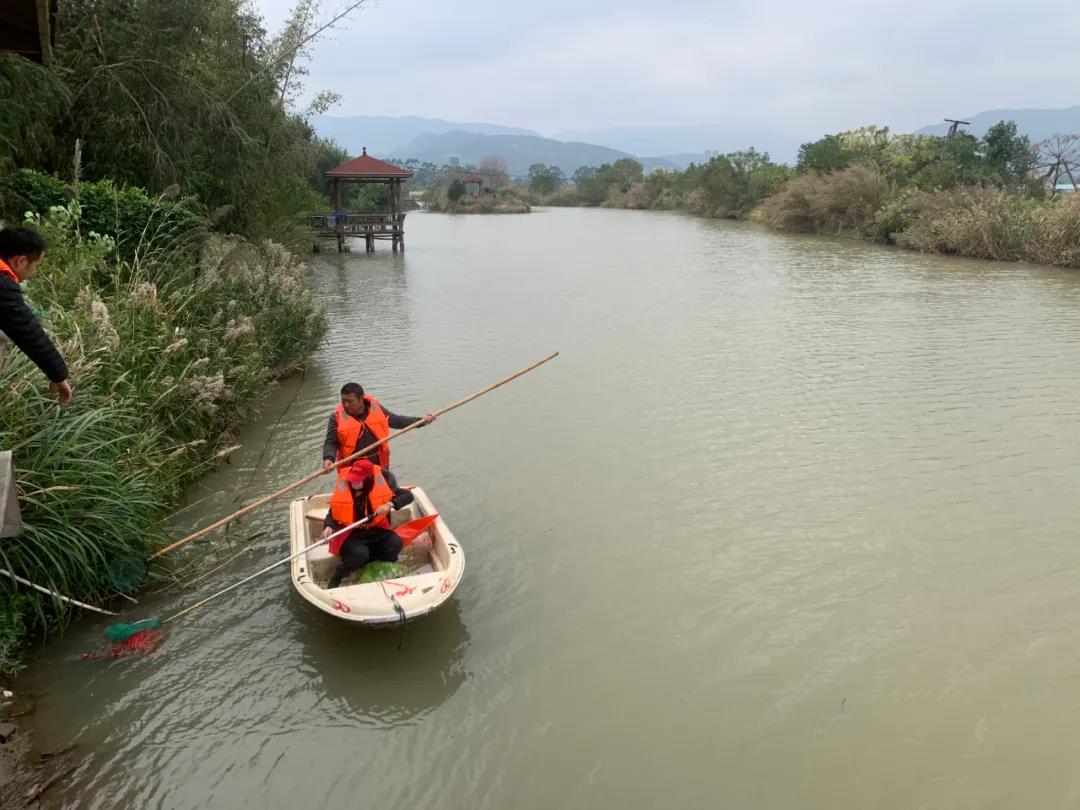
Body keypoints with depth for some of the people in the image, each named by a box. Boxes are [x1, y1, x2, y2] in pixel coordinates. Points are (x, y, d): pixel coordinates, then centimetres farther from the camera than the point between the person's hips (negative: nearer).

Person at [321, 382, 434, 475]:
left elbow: (396, 421, 6)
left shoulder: (376, 408, -4)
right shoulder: (337, 417, -10)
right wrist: (328, 458, -31)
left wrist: (420, 421, -2)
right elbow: (330, 443, -11)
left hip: (379, 464, 3)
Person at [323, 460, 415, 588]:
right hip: (350, 534, -2)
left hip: (375, 530, 2)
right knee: (360, 553, -33)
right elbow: (333, 513, -2)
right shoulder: (343, 491, -13)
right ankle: (336, 579, -8)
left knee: (395, 543, -25)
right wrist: (329, 527, -24)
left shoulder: (380, 487, -11)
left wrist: (390, 504, -27)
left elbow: (408, 495, -11)